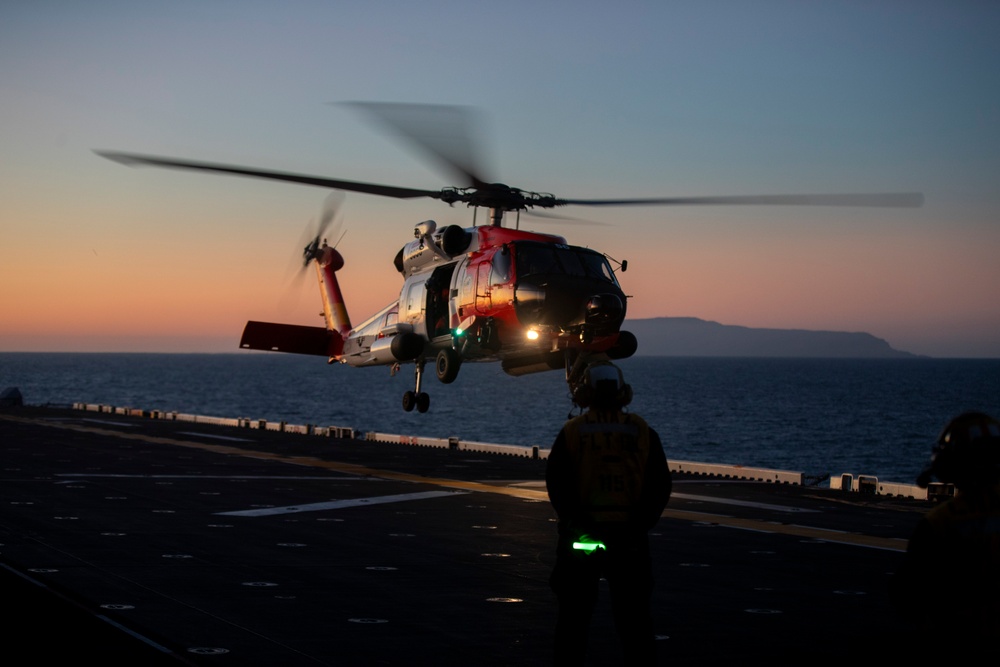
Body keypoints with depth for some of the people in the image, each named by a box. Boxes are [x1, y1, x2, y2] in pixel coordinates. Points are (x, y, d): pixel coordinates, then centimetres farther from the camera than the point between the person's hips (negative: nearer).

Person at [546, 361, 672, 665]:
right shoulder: (642, 432, 2)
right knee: (634, 616, 9)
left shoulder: (572, 432, -1)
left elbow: (556, 483, -8)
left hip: (580, 535, -1)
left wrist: (573, 522, -5)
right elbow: (660, 486, -2)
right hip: (630, 537, 1)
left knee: (574, 617, 9)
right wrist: (639, 526, 0)